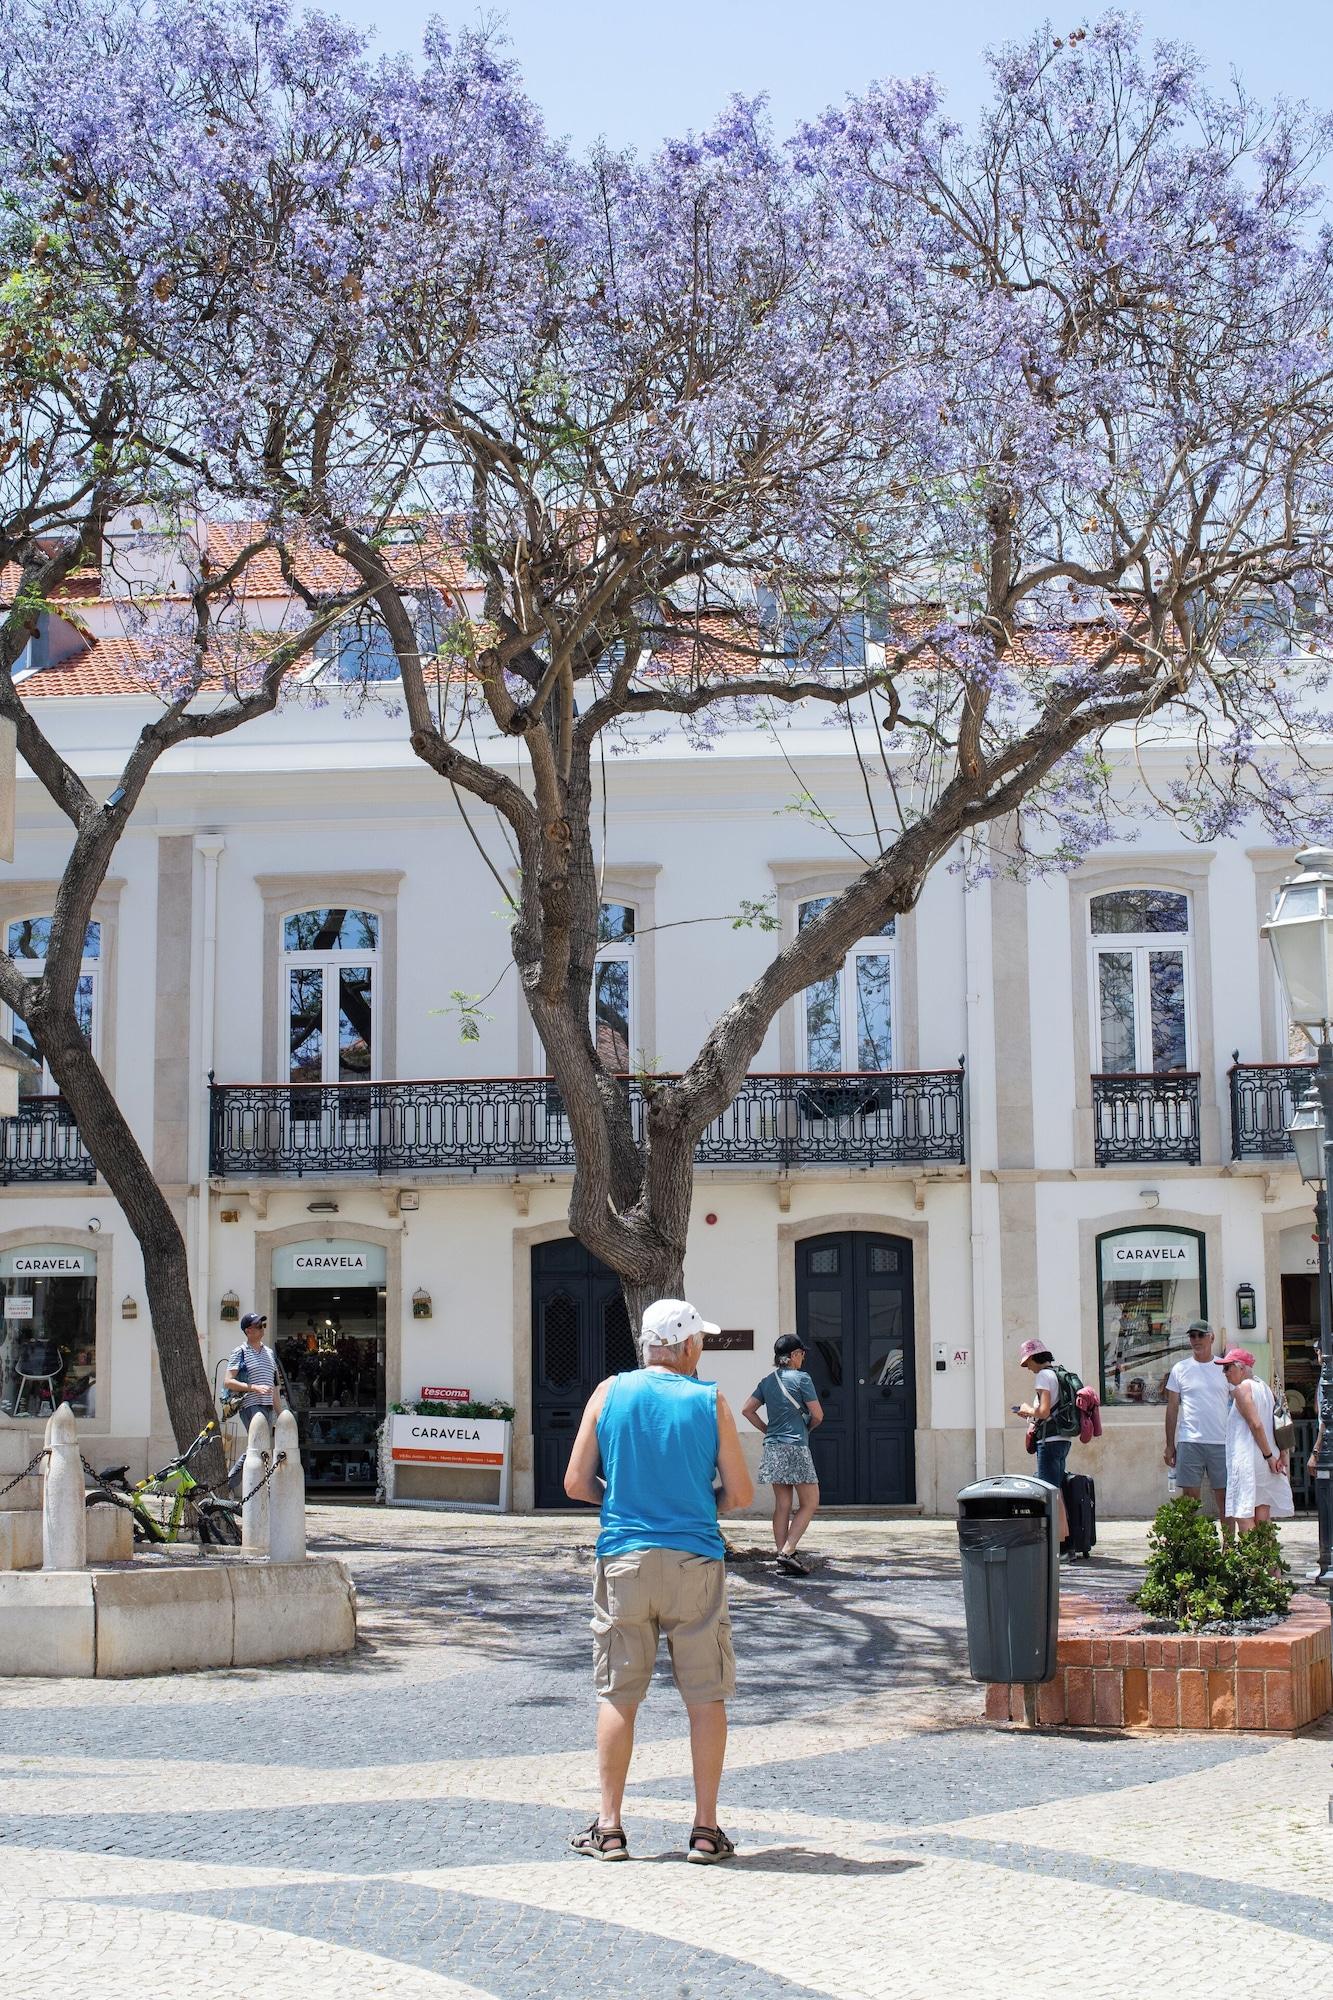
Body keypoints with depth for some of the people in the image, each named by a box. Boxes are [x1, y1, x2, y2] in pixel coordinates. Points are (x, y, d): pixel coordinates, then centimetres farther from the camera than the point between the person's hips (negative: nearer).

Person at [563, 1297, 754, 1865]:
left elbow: (576, 1484, 1)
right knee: (706, 1697, 7)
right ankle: (706, 1829, 8)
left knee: (617, 1696, 7)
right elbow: (741, 1493, 0)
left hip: (623, 1561, 1)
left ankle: (609, 1829, 9)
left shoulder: (610, 1393, 1)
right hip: (694, 1562, -1)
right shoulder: (709, 1401, -2)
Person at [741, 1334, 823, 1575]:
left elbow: (747, 1410, 11)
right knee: (810, 1502, 0)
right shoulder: (801, 1378, -7)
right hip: (796, 1447, -7)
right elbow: (818, 1415, -6)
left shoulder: (767, 1381, 12)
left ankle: (782, 1554, 7)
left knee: (782, 1505, 9)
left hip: (772, 1447, 7)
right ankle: (787, 1552, -12)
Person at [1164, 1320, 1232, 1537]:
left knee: (1225, 1496, 2)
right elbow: (1172, 1408, 9)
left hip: (1222, 1442, 1)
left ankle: (1229, 1543, 8)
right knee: (1190, 1497, -1)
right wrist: (1169, 1445, 5)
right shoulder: (1180, 1369, 7)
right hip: (1189, 1443, -1)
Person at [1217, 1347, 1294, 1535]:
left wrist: (1269, 1456, -14)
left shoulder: (1241, 1389, -9)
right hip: (1266, 1463, 8)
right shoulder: (1264, 1387, 15)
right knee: (1263, 1519, 10)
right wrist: (1283, 1454, 8)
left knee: (1244, 1516, -8)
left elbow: (1256, 1424, -18)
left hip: (1246, 1458, -8)